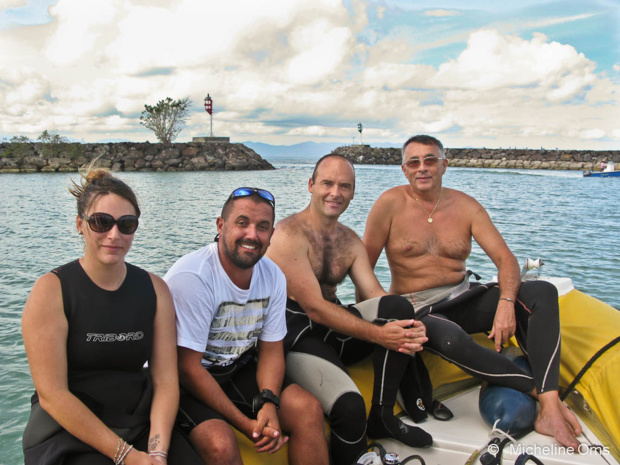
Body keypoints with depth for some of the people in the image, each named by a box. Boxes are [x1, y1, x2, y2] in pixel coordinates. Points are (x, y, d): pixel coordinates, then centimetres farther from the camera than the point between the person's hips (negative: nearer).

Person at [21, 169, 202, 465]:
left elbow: (166, 380, 0)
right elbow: (51, 394, -11)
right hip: (69, 434, -3)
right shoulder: (51, 290, -7)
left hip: (141, 426, 3)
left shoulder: (155, 289, 3)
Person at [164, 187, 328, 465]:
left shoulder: (273, 277, -5)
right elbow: (188, 367, -21)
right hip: (186, 381, -5)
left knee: (309, 410, -12)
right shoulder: (191, 277, -24)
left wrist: (269, 403, -19)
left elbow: (271, 350, 1)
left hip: (240, 369, 6)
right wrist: (245, 424, -22)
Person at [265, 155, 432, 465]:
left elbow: (377, 296, 1)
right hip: (296, 335, -7)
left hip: (333, 329, 7)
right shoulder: (289, 234, -13)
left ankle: (382, 416, -7)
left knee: (398, 307, -19)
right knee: (349, 407, -32)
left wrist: (409, 328, -21)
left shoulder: (350, 241, 10)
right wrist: (378, 334, -25)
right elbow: (314, 308, -19)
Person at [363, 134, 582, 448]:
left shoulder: (465, 206, 3)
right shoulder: (391, 204, -5)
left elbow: (505, 258, -4)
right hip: (417, 310, -4)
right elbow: (364, 265, -4)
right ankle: (541, 390, -18)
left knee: (543, 292, -17)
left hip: (463, 299, 5)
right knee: (450, 338, -39)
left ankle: (550, 410, -29)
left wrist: (506, 303, -22)